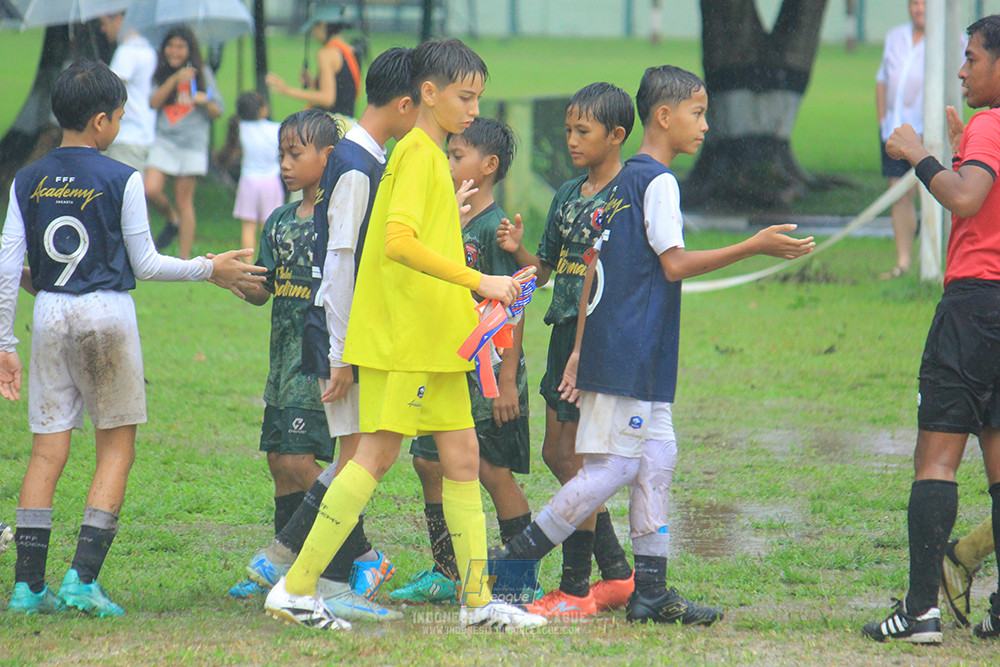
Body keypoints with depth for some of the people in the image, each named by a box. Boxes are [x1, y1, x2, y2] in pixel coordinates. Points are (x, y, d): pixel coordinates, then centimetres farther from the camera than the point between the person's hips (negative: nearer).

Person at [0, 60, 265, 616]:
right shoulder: (121, 180, -6)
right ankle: (83, 579, -5)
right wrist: (210, 269, 11)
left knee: (47, 449, 5)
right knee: (117, 447, 5)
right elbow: (145, 264, -2)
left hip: (50, 315, 4)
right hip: (107, 315, -4)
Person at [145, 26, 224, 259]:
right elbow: (153, 102, -7)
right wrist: (174, 80, -16)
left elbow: (218, 111, 7)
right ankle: (172, 219, 17)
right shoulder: (162, 74, 9)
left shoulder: (202, 74, 5)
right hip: (164, 141, 2)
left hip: (192, 143, -2)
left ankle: (185, 257, 4)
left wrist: (204, 100, -14)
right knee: (151, 190, -15)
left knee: (184, 200, -2)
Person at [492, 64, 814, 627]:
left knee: (657, 460, 9)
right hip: (632, 357, -10)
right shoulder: (658, 181, -11)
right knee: (613, 467, -7)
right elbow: (675, 263, -17)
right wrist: (755, 247, -16)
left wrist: (581, 349, 18)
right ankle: (518, 557, -4)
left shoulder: (623, 181, 17)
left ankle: (650, 590, 8)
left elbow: (592, 269, 17)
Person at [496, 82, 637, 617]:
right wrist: (517, 251, -3)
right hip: (565, 329, 9)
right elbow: (542, 271, 18)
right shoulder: (568, 196, 15)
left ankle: (575, 588, -2)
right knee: (556, 453, 10)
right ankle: (616, 574, 19)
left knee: (573, 454, -8)